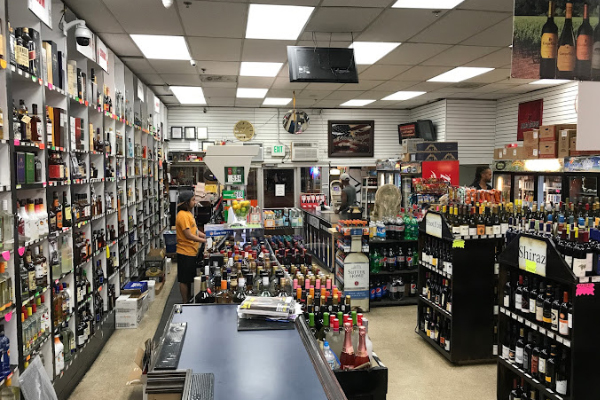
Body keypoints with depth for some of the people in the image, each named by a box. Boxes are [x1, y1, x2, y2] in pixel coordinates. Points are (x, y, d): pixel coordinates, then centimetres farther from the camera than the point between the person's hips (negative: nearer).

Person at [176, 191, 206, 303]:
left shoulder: (188, 213, 12)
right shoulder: (183, 215, -19)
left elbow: (195, 230, 18)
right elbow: (188, 235, -23)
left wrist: (206, 236, 6)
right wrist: (204, 241, -18)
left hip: (191, 252, 10)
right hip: (185, 253, -10)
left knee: (189, 278, 19)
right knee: (184, 280, 2)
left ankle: (189, 300, 30)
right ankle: (185, 303, 12)